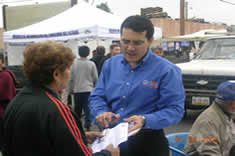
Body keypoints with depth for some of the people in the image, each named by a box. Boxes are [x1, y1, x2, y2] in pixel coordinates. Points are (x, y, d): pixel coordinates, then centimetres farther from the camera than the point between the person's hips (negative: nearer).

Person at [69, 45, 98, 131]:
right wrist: (95, 88, 18)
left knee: (77, 109, 13)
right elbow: (95, 78, 2)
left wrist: (70, 89, 12)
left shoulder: (74, 63, -4)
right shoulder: (91, 64, -4)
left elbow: (71, 78, 0)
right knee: (88, 108, 1)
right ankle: (87, 125, -5)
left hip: (77, 90, 1)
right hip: (88, 89, -1)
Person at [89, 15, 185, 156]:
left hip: (147, 144, -4)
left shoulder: (166, 70, -11)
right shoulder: (110, 64, 4)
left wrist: (145, 120, -30)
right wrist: (102, 112, -15)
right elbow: (97, 97, 7)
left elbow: (175, 109, -15)